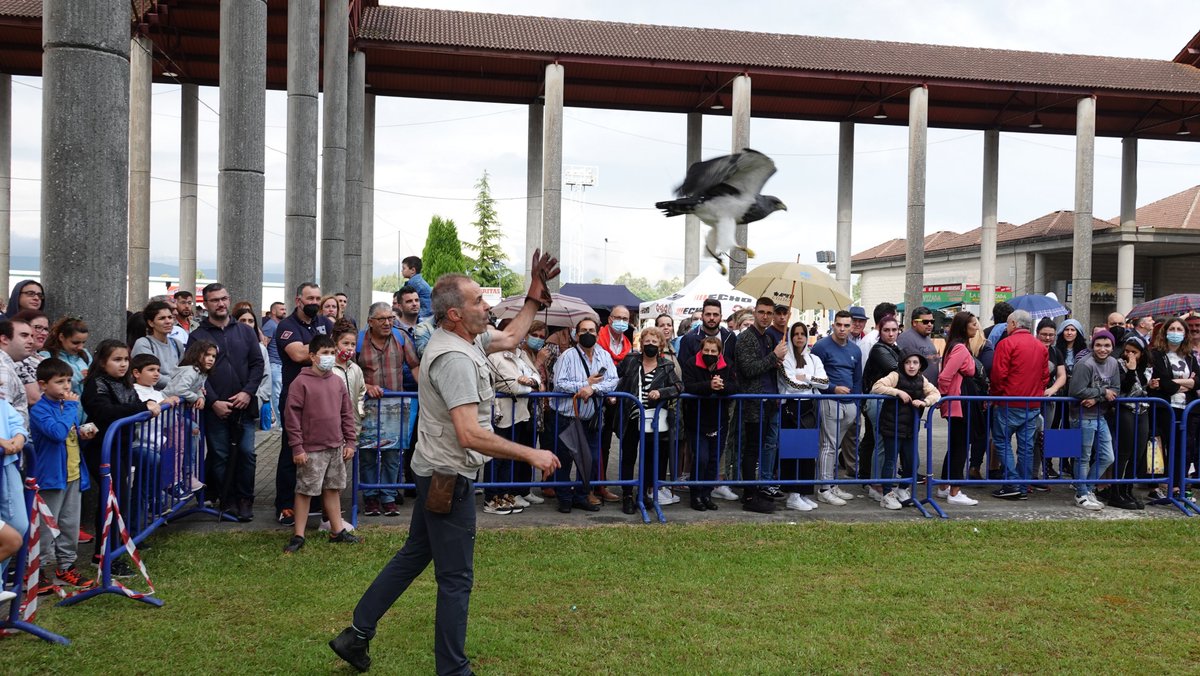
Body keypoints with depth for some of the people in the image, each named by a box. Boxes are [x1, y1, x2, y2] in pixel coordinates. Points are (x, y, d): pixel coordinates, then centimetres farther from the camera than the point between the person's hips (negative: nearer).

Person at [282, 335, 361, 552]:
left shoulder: (338, 382, 7)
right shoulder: (301, 382, -10)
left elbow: (347, 413, 12)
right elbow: (291, 416, -11)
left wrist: (350, 442, 8)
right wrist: (297, 448, -13)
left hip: (336, 447, 6)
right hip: (312, 449, -5)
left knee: (333, 489, 14)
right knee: (305, 491, 2)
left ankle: (337, 531, 24)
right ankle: (298, 536, 12)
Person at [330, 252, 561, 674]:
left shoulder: (467, 338, 5)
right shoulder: (454, 358, -25)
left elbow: (510, 337, 25)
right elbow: (470, 435, -33)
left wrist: (536, 294, 18)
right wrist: (532, 455, -27)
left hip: (436, 472, 10)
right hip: (449, 477, -10)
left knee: (414, 555, 21)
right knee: (456, 577, 1)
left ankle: (356, 636, 30)